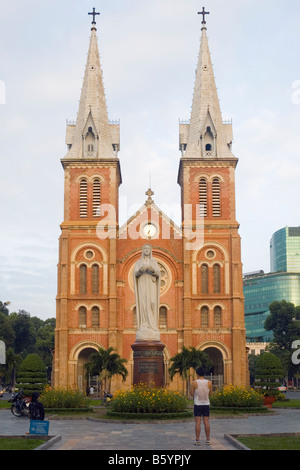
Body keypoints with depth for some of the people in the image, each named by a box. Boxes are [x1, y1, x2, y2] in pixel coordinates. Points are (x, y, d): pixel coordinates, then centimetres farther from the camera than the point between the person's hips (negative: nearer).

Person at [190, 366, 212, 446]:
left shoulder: (194, 383, -9)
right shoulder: (209, 383, -1)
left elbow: (192, 394, -5)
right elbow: (210, 393, 6)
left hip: (197, 404, -2)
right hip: (206, 404, 2)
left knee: (198, 422, 0)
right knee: (206, 421, 6)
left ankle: (197, 440, 1)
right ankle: (208, 440, 8)